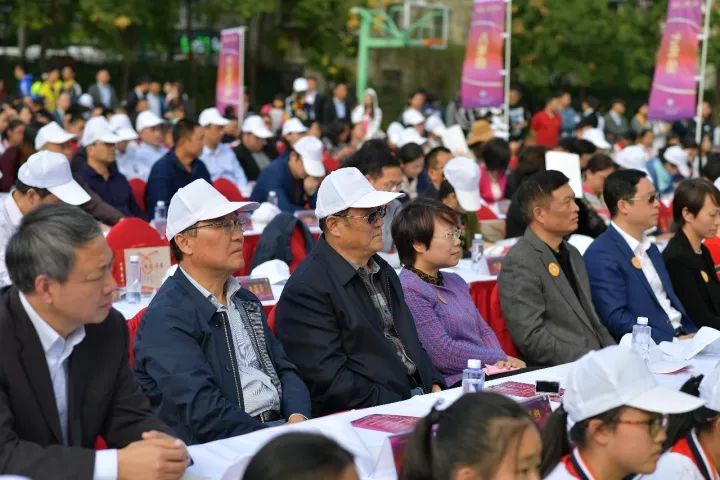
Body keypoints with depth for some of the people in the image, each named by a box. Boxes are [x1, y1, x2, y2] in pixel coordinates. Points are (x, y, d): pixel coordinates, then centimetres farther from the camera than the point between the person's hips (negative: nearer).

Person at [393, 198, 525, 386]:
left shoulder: (455, 281, 20)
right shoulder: (409, 291, -11)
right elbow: (444, 353, -15)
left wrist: (501, 362, -2)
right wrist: (502, 359, -8)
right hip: (455, 385, -9)